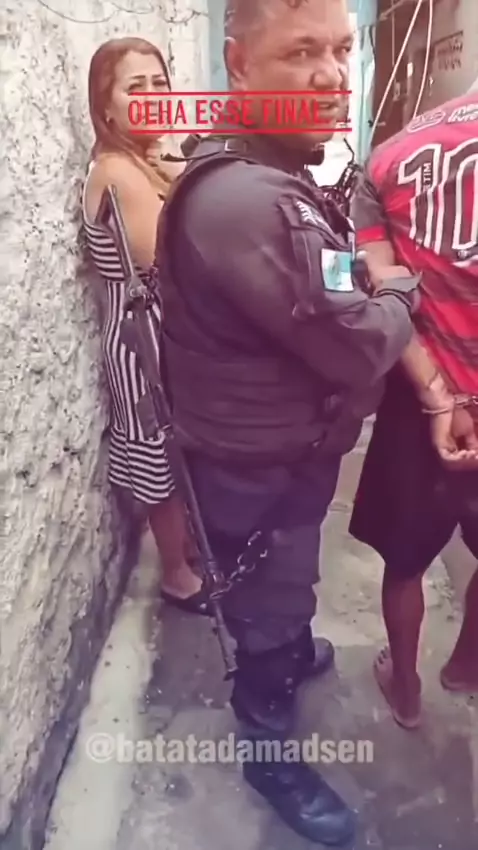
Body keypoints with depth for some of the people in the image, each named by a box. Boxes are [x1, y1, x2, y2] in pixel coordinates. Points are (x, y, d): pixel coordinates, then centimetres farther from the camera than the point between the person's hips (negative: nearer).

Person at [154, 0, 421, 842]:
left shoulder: (273, 176, 6)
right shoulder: (244, 199, -31)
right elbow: (357, 348, -27)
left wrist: (372, 289, -3)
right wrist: (400, 289, -8)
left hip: (280, 443, 10)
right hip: (261, 463, -10)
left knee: (284, 584, 32)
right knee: (270, 606, 13)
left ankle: (292, 648, 61)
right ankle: (269, 750, 40)